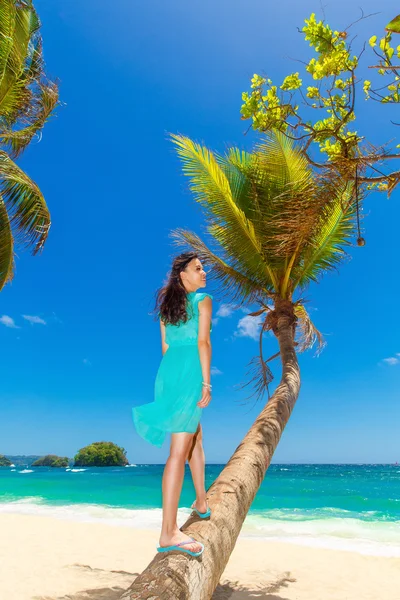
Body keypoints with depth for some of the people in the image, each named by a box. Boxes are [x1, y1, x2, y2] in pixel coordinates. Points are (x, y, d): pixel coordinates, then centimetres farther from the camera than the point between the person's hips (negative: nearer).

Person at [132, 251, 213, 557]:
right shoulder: (203, 300, -2)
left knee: (196, 437, 23)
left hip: (168, 370, 8)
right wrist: (206, 382, -11)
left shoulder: (167, 303, 17)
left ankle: (201, 502, 38)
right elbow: (203, 342, -11)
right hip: (190, 371, -8)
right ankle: (168, 532, -3)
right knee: (179, 450, -8)